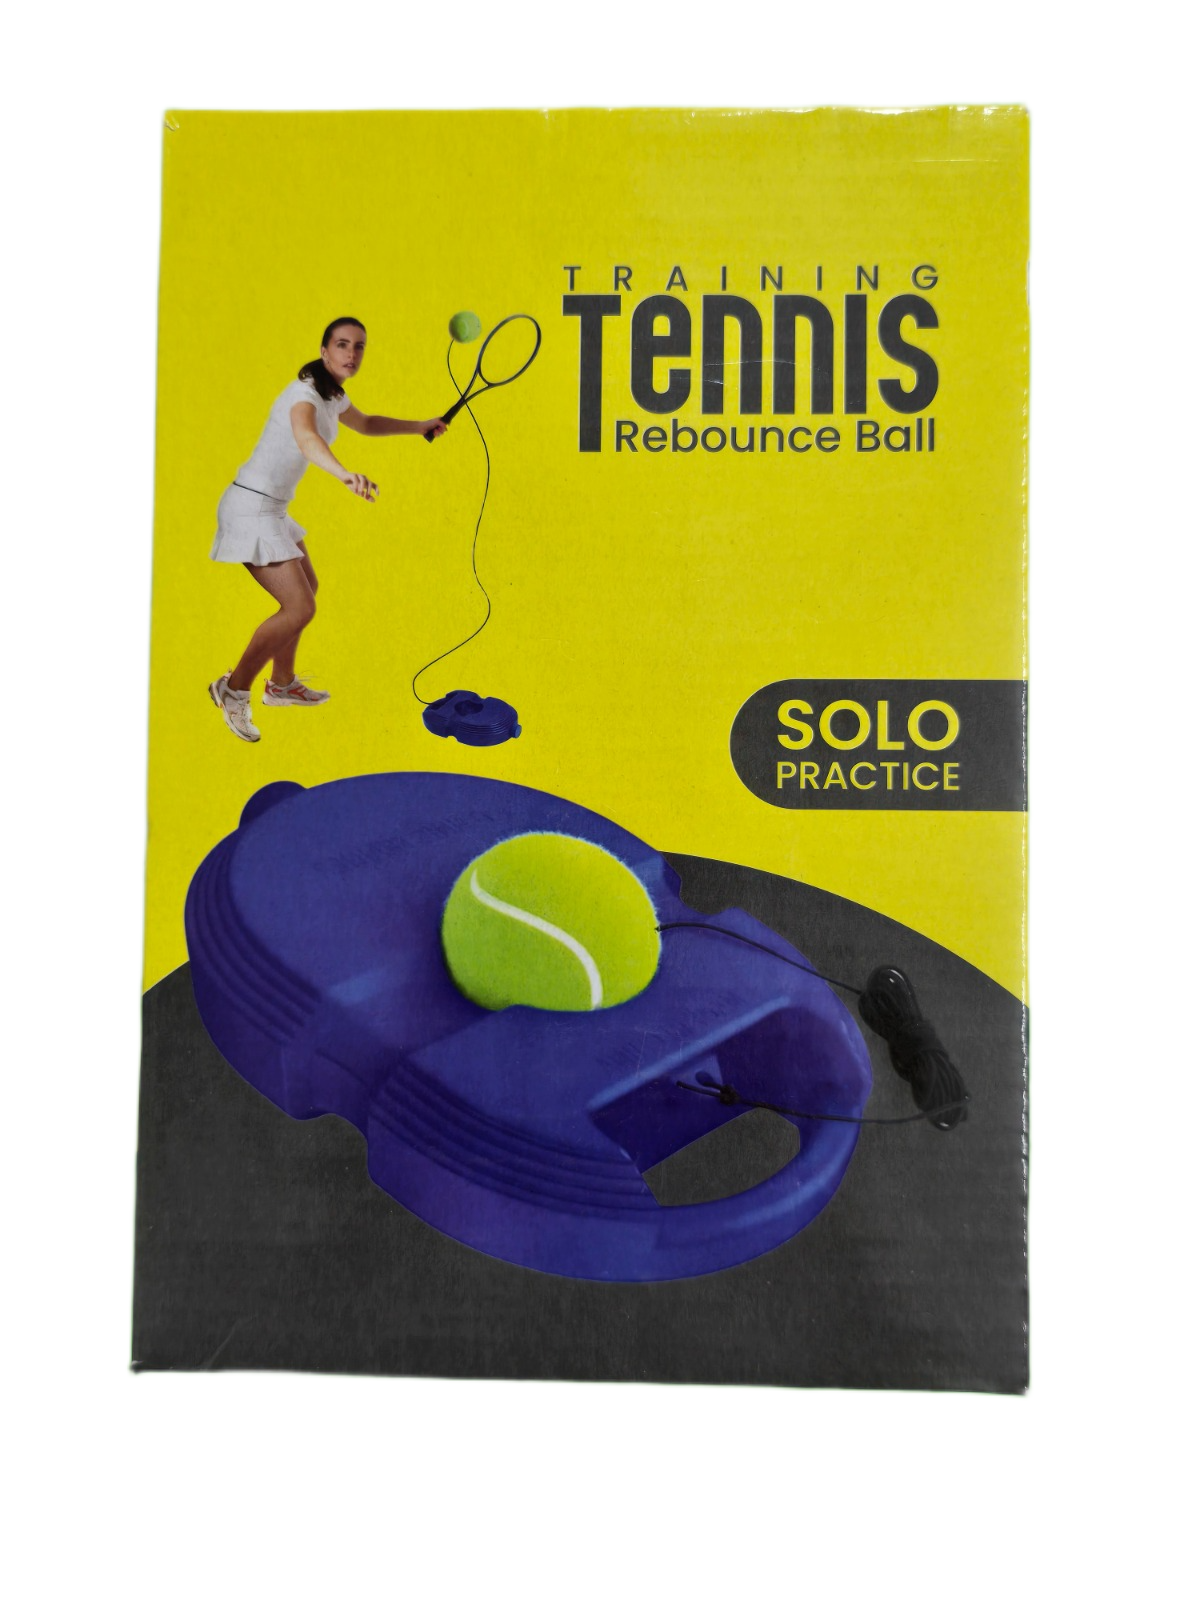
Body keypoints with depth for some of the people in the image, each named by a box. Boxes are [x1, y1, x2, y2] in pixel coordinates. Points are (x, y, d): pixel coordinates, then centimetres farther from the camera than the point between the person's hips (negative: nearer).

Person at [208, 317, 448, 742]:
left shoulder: (334, 395, 9)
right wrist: (344, 474, -63)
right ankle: (233, 689, 3)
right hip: (251, 507, -10)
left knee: (306, 589, 24)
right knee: (300, 608, -15)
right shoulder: (305, 392, -20)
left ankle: (282, 685, 40)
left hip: (272, 509, 10)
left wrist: (418, 426, 31)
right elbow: (306, 438, -44)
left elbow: (365, 424, 33)